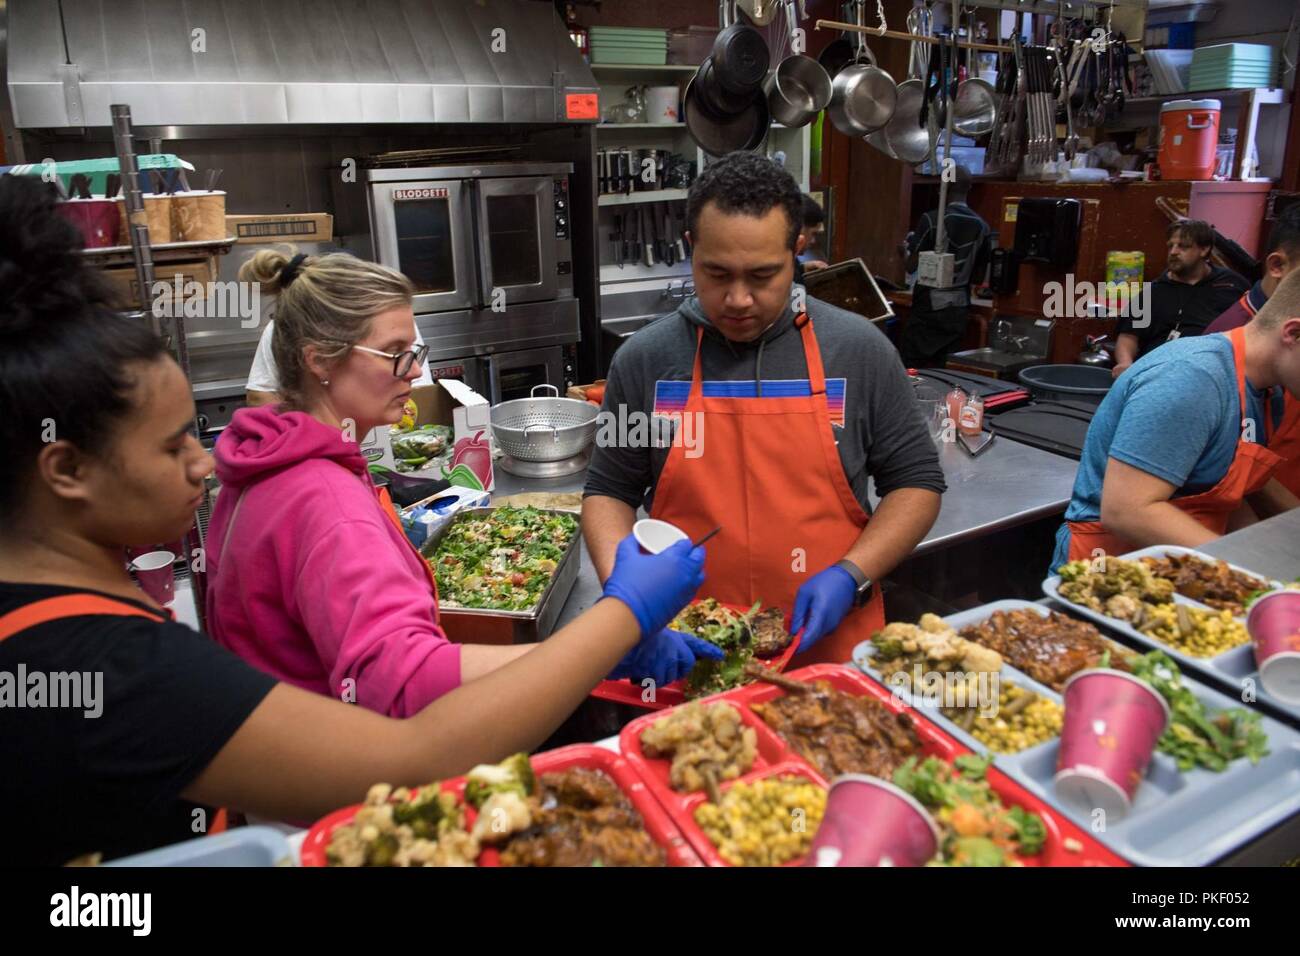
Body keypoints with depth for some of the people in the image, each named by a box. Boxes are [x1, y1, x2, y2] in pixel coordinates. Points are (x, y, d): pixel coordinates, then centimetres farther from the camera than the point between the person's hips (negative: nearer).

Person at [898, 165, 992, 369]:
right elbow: (979, 274, 9)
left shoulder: (932, 220, -13)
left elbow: (911, 266, -11)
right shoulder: (982, 226, 3)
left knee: (911, 367, 0)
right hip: (960, 307, 6)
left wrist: (907, 248, 9)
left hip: (930, 306, -5)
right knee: (939, 367, 11)